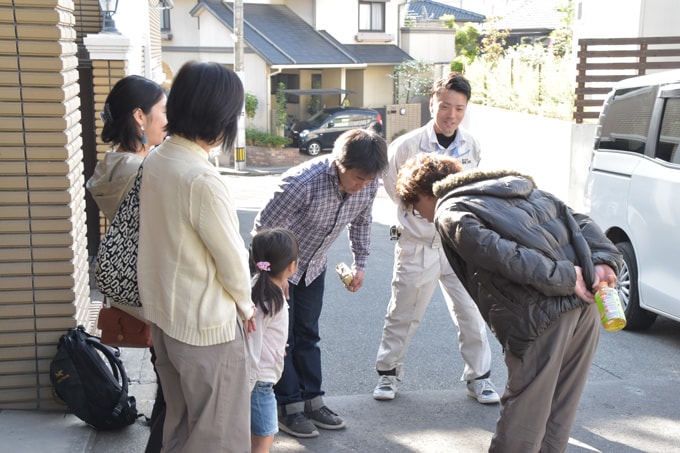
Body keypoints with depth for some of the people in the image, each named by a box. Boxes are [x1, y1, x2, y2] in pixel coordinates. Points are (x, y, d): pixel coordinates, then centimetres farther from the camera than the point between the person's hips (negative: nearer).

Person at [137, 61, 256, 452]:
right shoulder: (202, 178, -27)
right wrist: (246, 306, 1)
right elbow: (231, 258, -19)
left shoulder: (155, 161, 0)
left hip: (162, 314, 8)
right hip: (206, 324, -8)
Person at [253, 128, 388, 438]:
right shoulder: (303, 182, -36)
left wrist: (360, 264, 5)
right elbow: (263, 228, -26)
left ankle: (311, 400, 24)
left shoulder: (368, 184, -17)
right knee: (282, 337, 1)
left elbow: (361, 221, 6)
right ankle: (288, 407, 12)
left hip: (314, 266, 6)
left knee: (308, 334, 14)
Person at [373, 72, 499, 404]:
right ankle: (388, 372, 28)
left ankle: (478, 376, 22)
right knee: (403, 314, 9)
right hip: (417, 247, -3)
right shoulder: (407, 146, -13)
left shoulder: (472, 147, -1)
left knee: (471, 312, 5)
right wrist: (417, 212, 7)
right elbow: (393, 188, 5)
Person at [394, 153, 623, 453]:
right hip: (584, 304, 8)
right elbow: (579, 222, 17)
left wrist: (563, 279, -13)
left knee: (522, 418, 4)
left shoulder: (449, 213, 0)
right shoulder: (515, 186, 25)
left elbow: (504, 254, -16)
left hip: (542, 316, -8)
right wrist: (605, 260, 5)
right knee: (558, 419, 18)